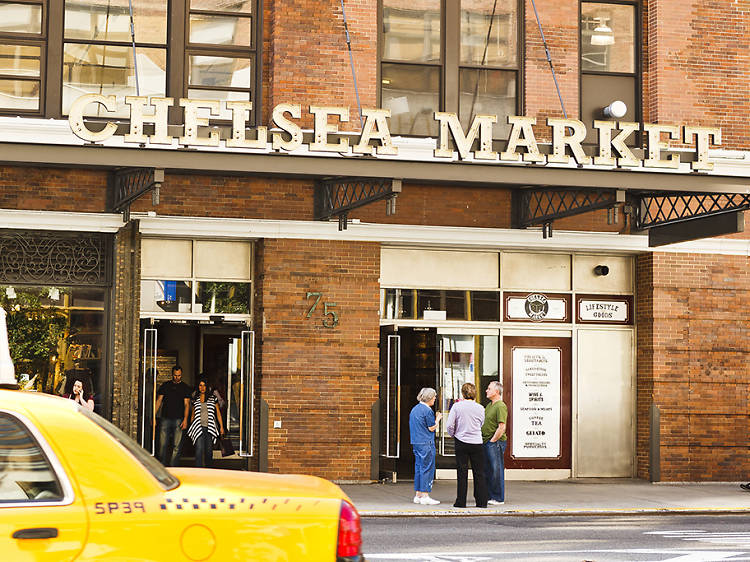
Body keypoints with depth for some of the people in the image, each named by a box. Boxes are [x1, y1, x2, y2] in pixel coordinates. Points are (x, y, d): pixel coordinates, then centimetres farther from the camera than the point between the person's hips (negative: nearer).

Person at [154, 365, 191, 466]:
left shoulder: (185, 388, 7)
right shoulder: (165, 385, 11)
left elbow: (186, 404, 0)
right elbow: (158, 401, 10)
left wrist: (185, 419, -11)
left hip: (178, 420, -1)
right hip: (165, 419, 1)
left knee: (177, 446, -3)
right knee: (163, 445, -2)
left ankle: (172, 468, 2)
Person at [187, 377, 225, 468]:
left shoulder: (213, 398, 8)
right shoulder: (195, 399, 10)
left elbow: (218, 413, 11)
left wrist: (221, 426, 6)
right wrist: (191, 426, 19)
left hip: (210, 428, 1)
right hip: (199, 428, 0)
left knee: (209, 450, 2)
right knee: (199, 449, -13)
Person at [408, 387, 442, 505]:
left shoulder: (414, 409, 14)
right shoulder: (427, 410, -13)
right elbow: (432, 428, -12)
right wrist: (438, 419, 3)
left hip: (416, 442, 9)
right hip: (426, 443, -9)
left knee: (418, 468, 13)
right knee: (427, 468, -5)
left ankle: (418, 495, 15)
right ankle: (425, 496, -6)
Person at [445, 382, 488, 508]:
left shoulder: (457, 406, -7)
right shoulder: (480, 408, -1)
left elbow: (449, 425, -8)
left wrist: (453, 435, 10)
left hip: (461, 442, -1)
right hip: (477, 443, 1)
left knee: (462, 473, 4)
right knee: (479, 473, 7)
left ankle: (461, 501, 6)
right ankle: (482, 501, 8)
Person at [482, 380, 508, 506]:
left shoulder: (500, 406, -13)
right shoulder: (489, 405, 17)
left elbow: (502, 427, -18)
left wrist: (492, 441, -15)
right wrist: (485, 441, 14)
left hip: (496, 442, -9)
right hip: (486, 442, 9)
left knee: (496, 470, -4)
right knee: (487, 471, 13)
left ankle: (498, 498, 2)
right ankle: (490, 496, 21)